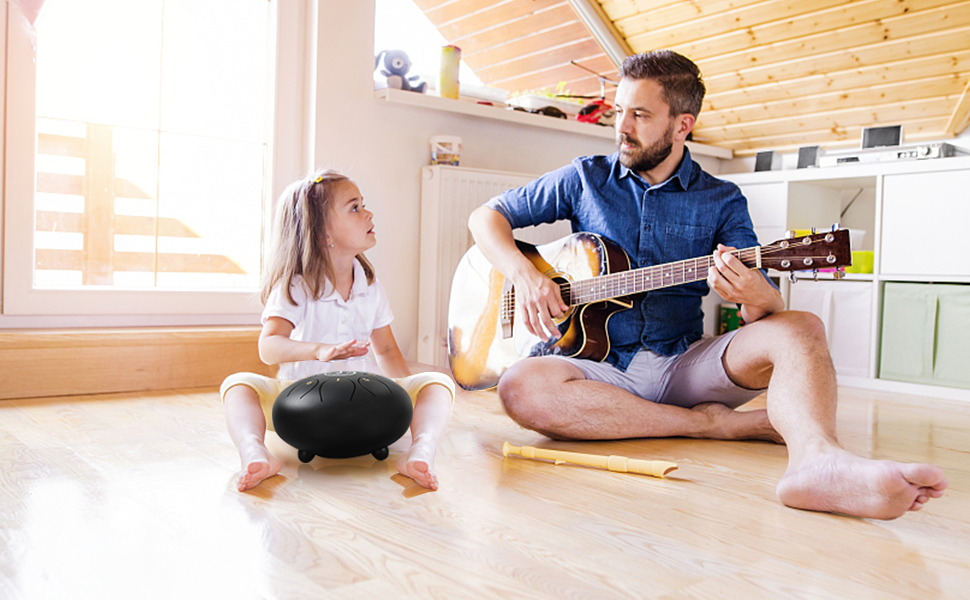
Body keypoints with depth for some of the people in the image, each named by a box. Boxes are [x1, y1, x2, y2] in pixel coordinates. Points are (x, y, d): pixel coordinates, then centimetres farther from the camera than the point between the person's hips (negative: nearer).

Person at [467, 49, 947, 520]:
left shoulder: (722, 203, 7)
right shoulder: (585, 179, 8)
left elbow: (771, 311, -2)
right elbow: (487, 215, 10)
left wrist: (755, 297, -29)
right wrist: (524, 274, -11)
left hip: (686, 367, 1)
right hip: (605, 370, 0)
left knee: (801, 330, -22)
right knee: (523, 387, -33)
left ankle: (815, 459, -53)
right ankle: (716, 423, -22)